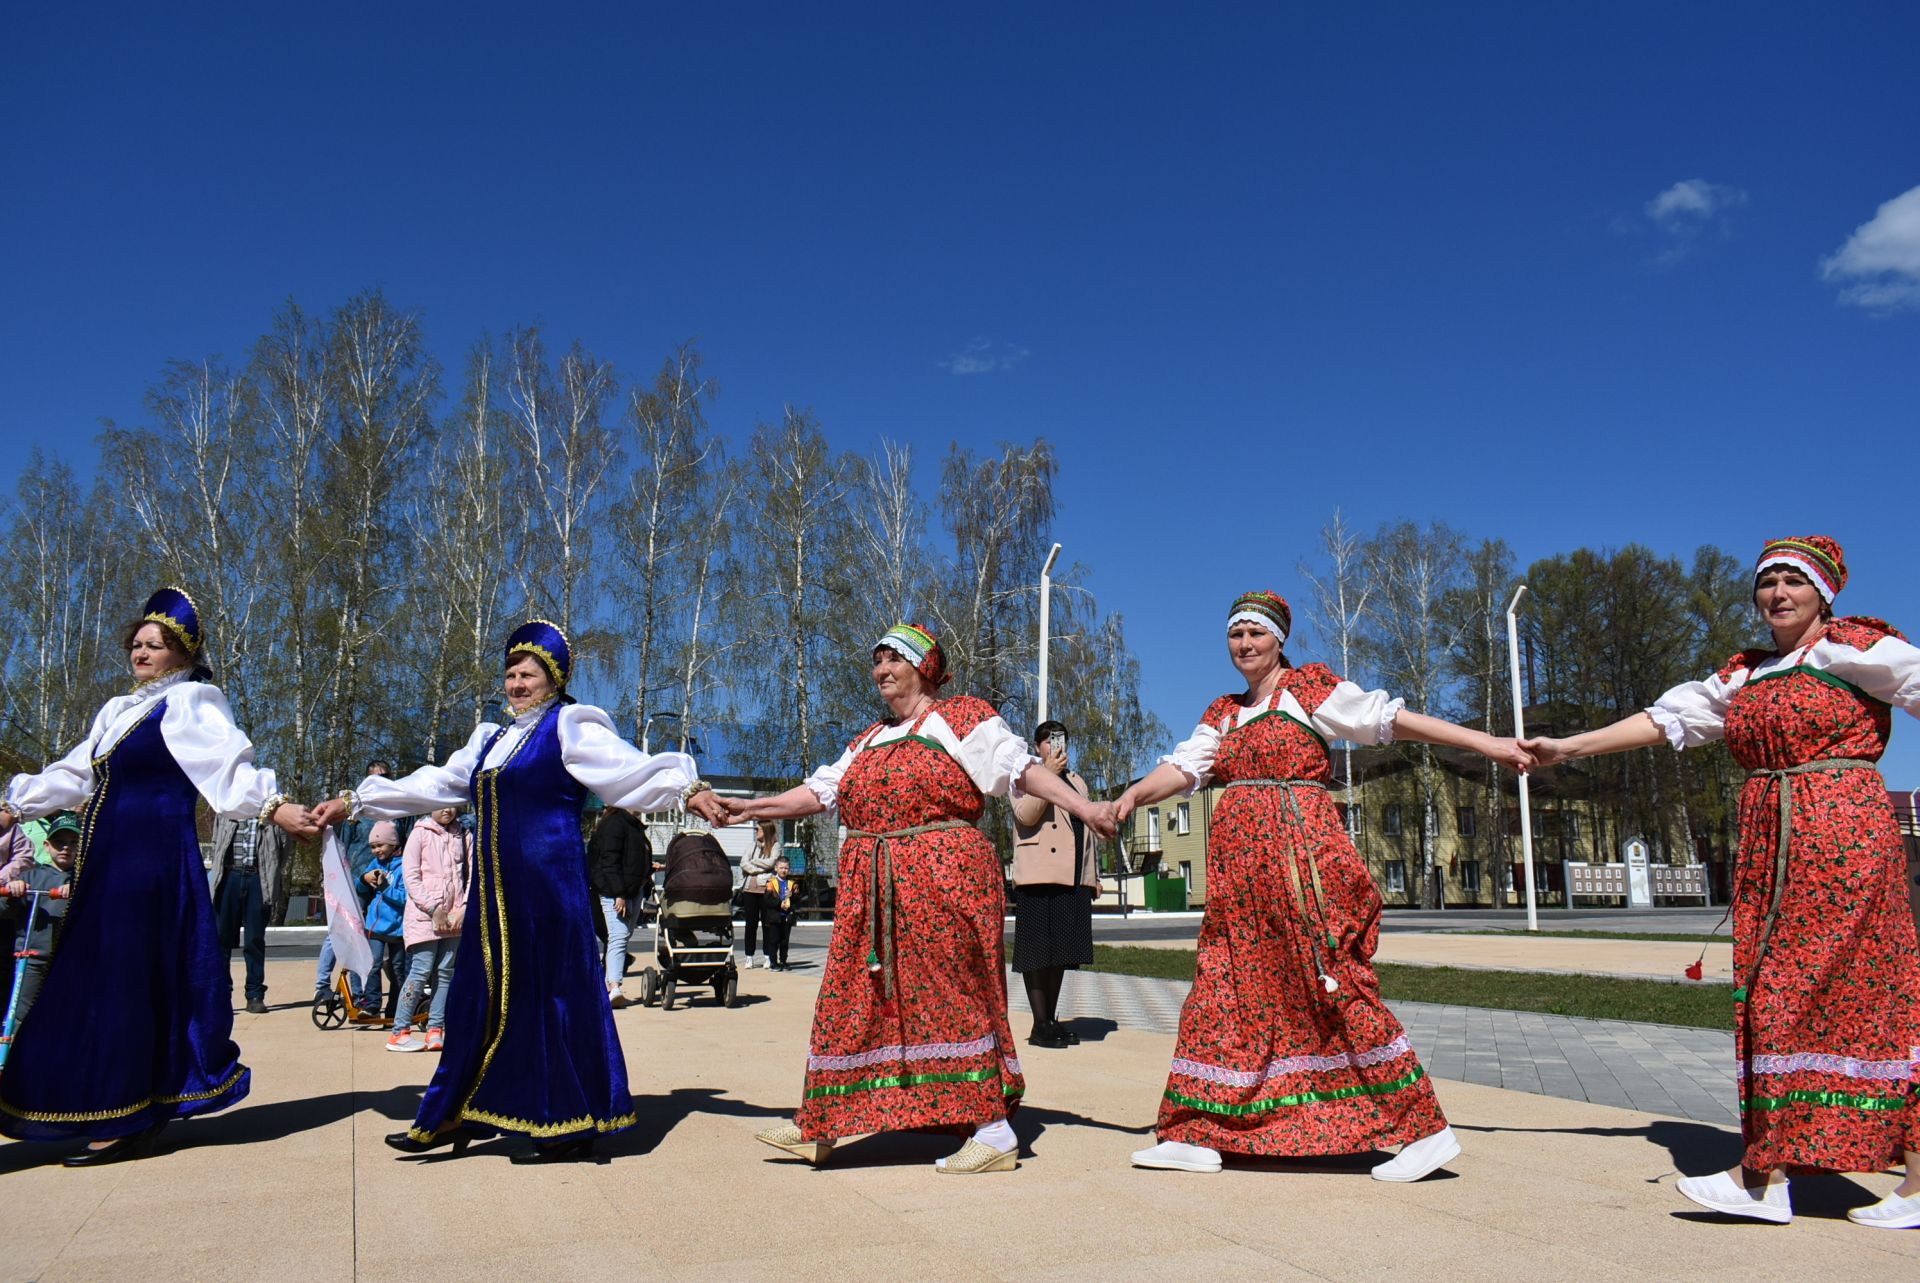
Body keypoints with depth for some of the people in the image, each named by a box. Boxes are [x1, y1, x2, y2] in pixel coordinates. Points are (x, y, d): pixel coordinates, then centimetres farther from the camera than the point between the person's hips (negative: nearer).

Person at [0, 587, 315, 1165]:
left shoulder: (190, 704, -4)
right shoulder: (117, 711, 19)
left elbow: (227, 764, -16)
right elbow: (73, 774, 27)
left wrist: (273, 806, -31)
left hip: (151, 856, -8)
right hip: (107, 858, 8)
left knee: (124, 977, -7)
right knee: (96, 977, 11)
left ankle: (124, 1122, 0)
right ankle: (147, 1111, 20)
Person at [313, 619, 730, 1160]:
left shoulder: (569, 728, -2)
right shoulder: (491, 740, 19)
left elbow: (632, 770, -12)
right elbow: (431, 784, 26)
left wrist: (687, 788, -29)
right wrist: (355, 801, 27)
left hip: (548, 882, -7)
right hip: (496, 887, 7)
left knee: (553, 992, -2)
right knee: (484, 996, 10)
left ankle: (573, 1125, 8)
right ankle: (454, 1115, 19)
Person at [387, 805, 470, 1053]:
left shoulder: (464, 837, 10)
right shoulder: (420, 833, 0)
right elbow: (410, 876, -6)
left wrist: (464, 908, -6)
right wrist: (434, 909, -12)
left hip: (455, 918, 4)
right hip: (425, 916, -4)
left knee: (446, 973, 4)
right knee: (421, 972, -7)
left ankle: (435, 1029, 9)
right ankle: (400, 1032, -2)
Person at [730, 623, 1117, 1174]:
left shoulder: (960, 717, 1)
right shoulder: (869, 741, 21)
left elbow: (1022, 768, -7)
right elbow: (819, 791, 23)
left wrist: (1085, 809, -17)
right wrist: (751, 808, 19)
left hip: (943, 877, -7)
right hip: (871, 888, 7)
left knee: (952, 995, -6)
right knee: (853, 999, 7)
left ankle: (994, 1131, 2)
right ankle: (818, 1127, 16)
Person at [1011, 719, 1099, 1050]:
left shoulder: (1077, 781, 24)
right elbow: (1025, 815, -14)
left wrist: (1094, 874, 20)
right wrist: (1048, 773, -16)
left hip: (1073, 877, 6)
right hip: (1039, 875, -6)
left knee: (1061, 950, 8)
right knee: (1038, 950, -5)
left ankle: (1052, 1020, 15)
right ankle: (1040, 1025, -2)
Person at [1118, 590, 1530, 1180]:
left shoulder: (1309, 686, 2)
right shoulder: (1223, 713, 18)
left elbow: (1390, 718, -1)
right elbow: (1182, 767, 7)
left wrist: (1486, 743, -6)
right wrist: (1135, 793, -14)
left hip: (1300, 852, -6)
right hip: (1239, 862, 6)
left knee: (1335, 983, -9)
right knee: (1222, 988, 5)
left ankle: (1426, 1129, -2)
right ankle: (1198, 1135, 11)